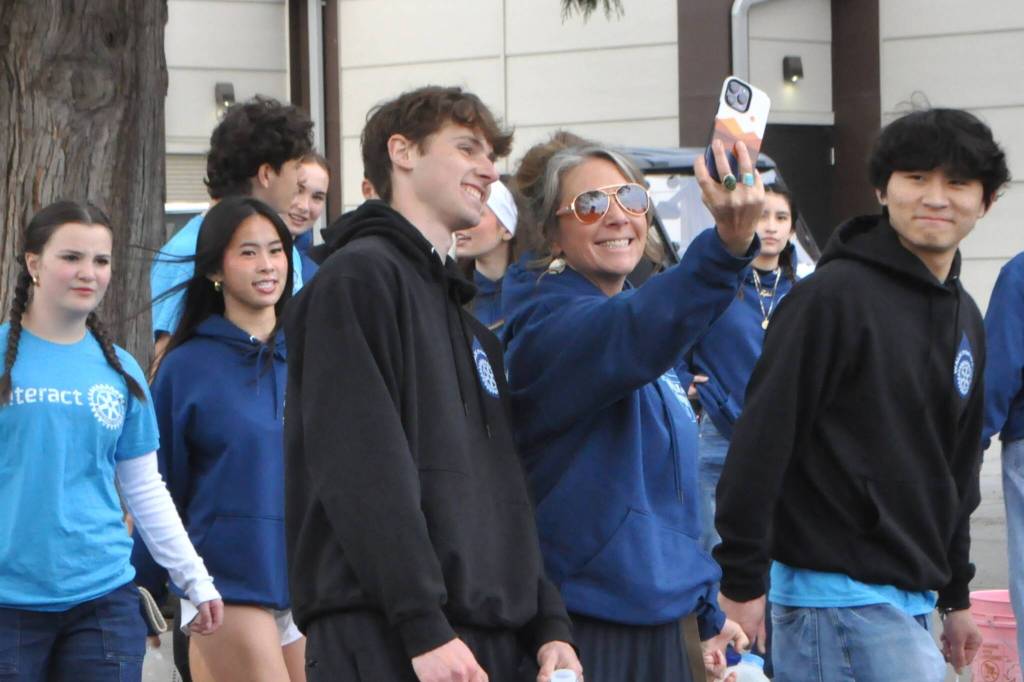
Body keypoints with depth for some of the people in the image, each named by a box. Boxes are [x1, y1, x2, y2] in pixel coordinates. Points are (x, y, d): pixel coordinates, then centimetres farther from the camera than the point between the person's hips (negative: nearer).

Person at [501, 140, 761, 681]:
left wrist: (708, 610, 21)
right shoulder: (551, 324, -13)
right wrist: (727, 246, -51)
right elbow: (633, 336, -37)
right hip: (582, 626, -8)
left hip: (658, 619, 8)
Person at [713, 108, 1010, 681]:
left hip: (909, 595, 8)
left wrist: (956, 595, 24)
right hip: (837, 591, -8)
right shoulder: (835, 295, -11)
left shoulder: (966, 320, 15)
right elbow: (763, 438, -14)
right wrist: (742, 580, -16)